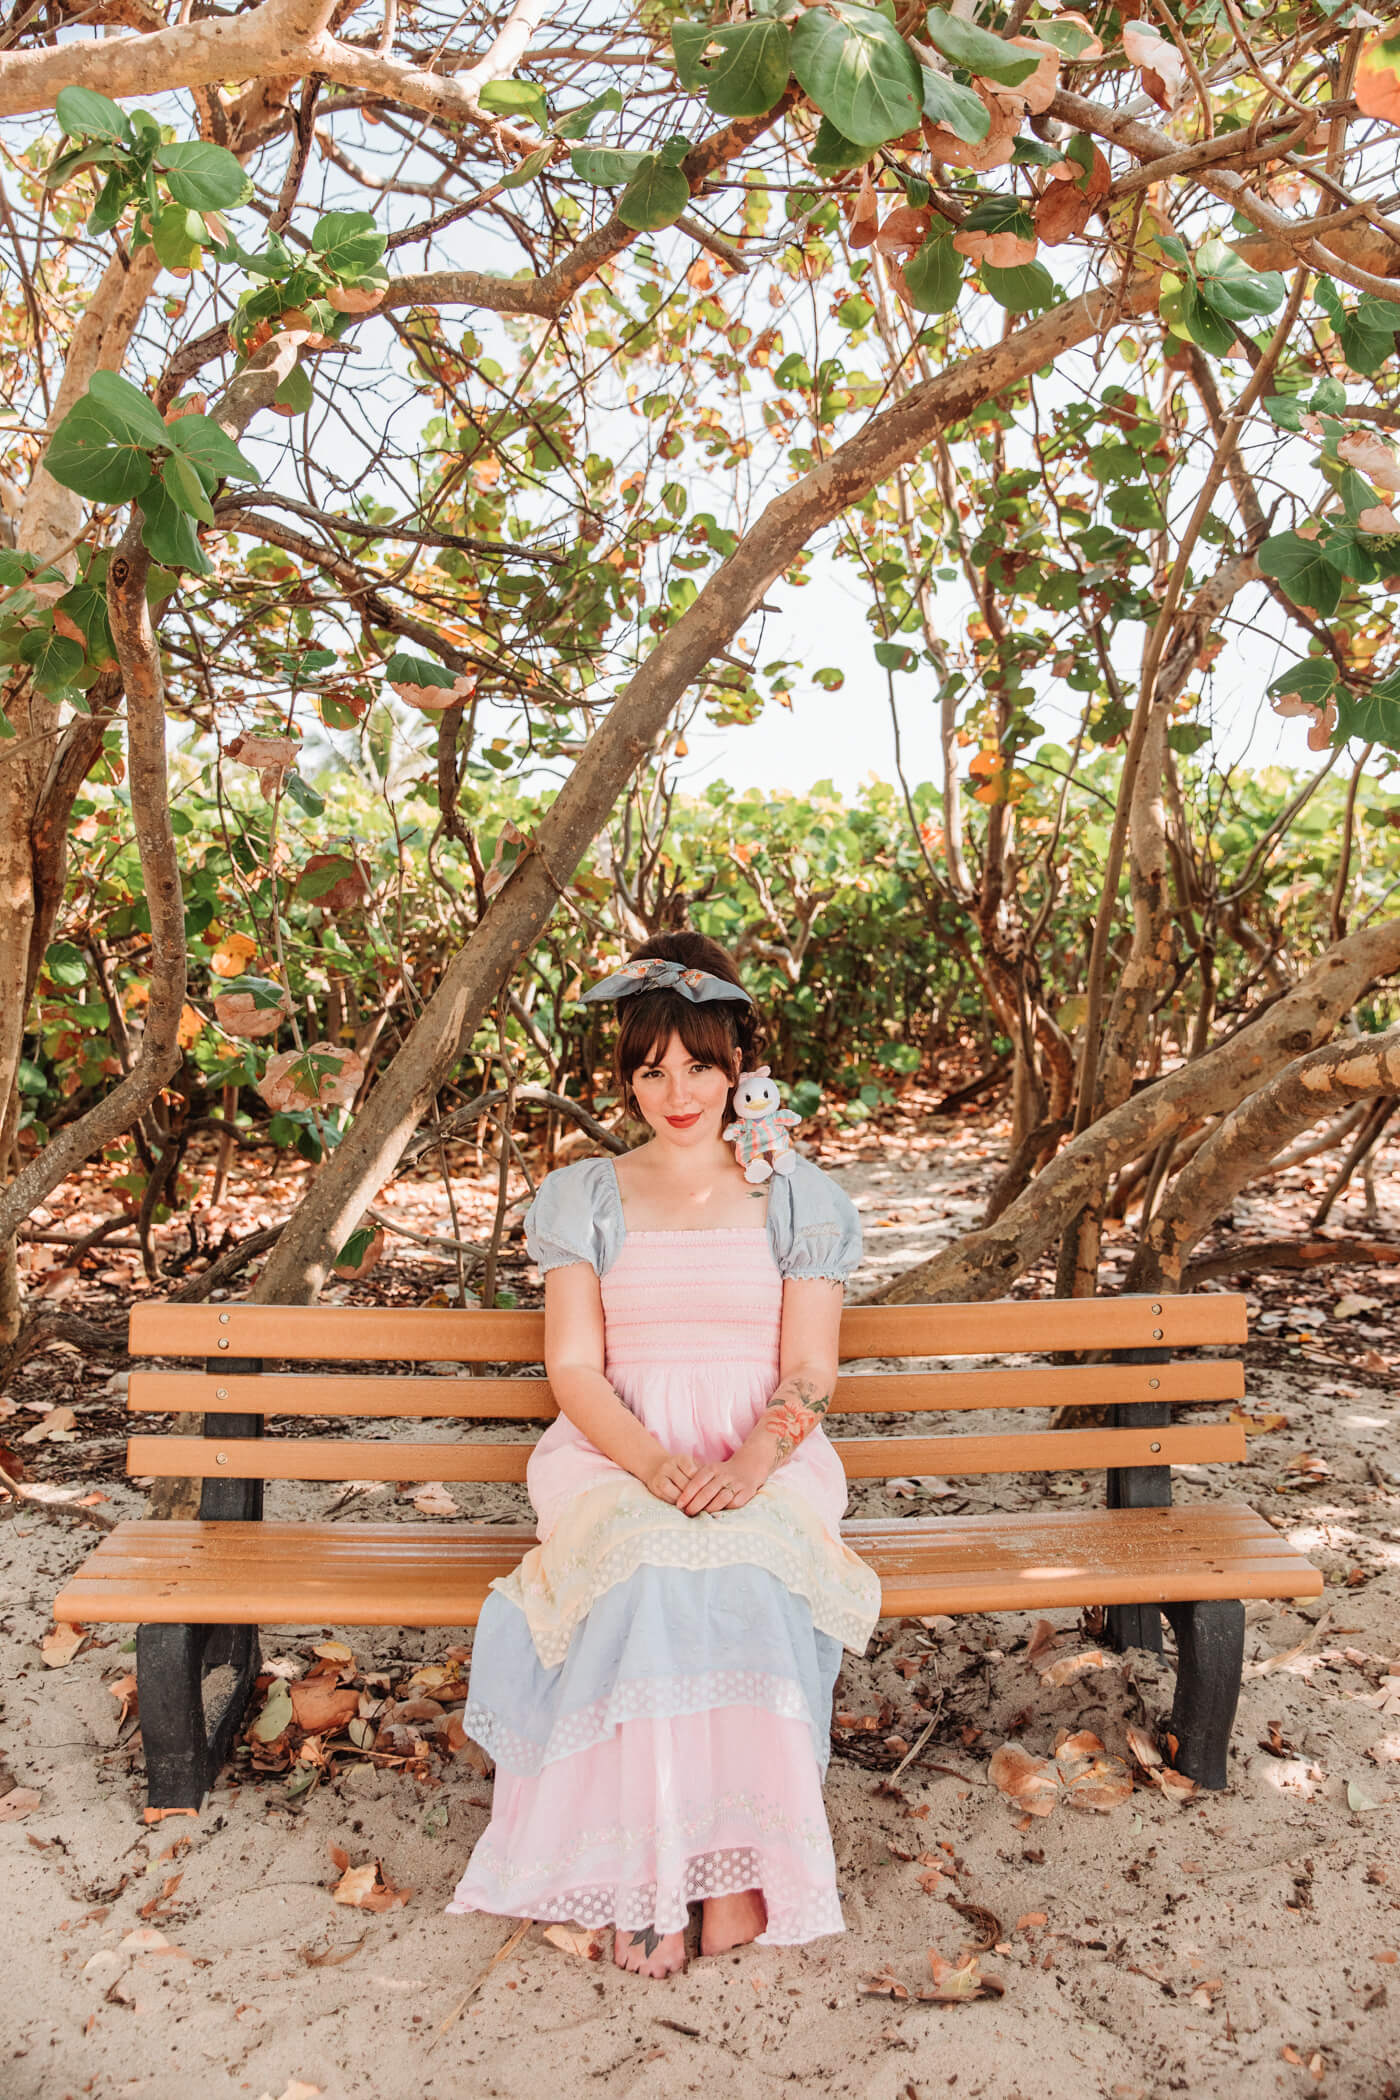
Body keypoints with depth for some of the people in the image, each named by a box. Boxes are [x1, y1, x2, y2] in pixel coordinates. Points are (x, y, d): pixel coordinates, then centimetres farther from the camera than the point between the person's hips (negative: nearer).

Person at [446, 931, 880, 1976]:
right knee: (650, 1571, -33)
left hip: (765, 1463, 0)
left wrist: (748, 1462, -18)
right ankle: (637, 1870, -24)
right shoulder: (586, 1197, 10)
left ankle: (735, 1854, -21)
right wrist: (656, 1466, -18)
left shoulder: (798, 1200, 9)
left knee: (741, 1574, -33)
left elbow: (809, 1373, 3)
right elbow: (574, 1368, 1)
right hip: (618, 1459, 0)